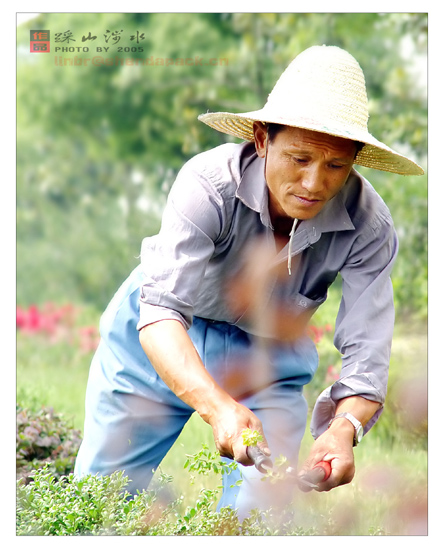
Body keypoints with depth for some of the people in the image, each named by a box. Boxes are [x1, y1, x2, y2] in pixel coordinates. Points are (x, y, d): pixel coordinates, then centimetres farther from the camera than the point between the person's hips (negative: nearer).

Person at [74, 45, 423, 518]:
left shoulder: (368, 227, -27)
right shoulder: (210, 183, -35)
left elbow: (366, 352, -29)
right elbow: (161, 314, -42)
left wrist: (344, 429, -51)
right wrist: (218, 407, -59)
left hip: (269, 360, 1)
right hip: (163, 347, -1)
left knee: (262, 514, -8)